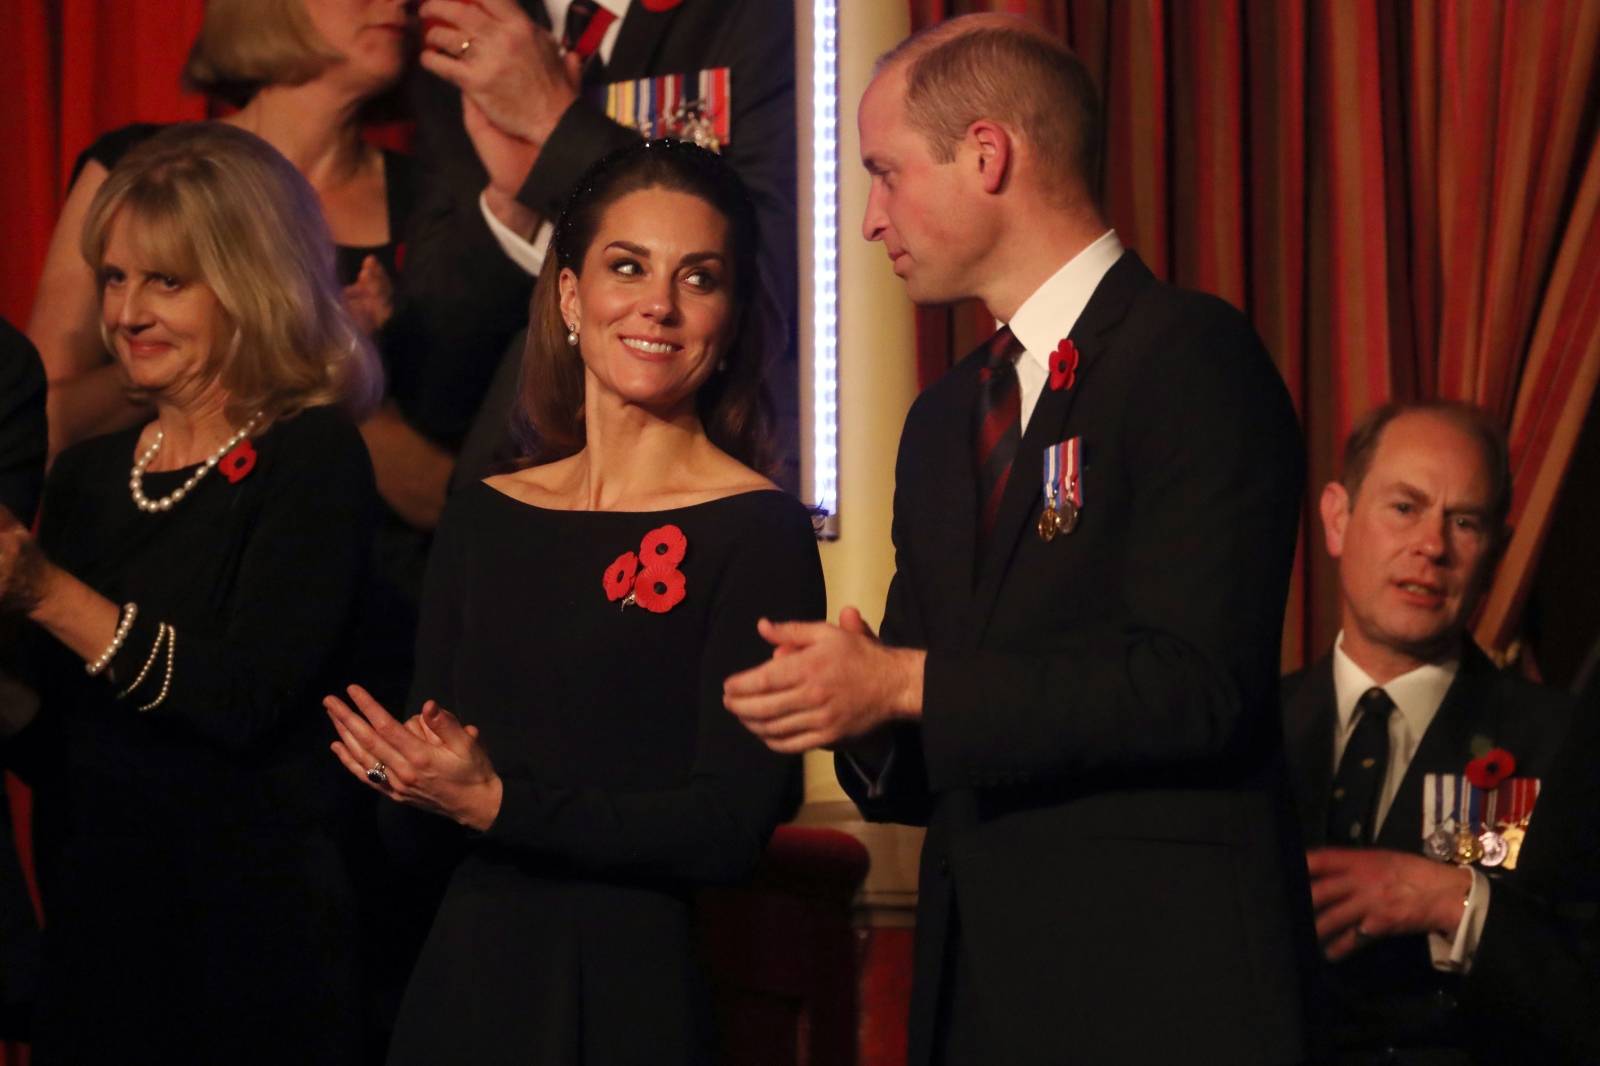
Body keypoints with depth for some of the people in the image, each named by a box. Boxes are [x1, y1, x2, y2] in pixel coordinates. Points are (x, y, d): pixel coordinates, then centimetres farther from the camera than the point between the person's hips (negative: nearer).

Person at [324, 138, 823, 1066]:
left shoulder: (759, 534, -8)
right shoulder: (484, 518, 8)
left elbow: (733, 826, -15)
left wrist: (498, 805, -18)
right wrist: (410, 774, -14)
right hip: (464, 980, 5)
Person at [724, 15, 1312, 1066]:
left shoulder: (1193, 358, -9)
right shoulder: (943, 420, 17)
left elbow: (1192, 681, -20)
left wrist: (909, 688, -17)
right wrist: (862, 711, -5)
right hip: (979, 978, 7)